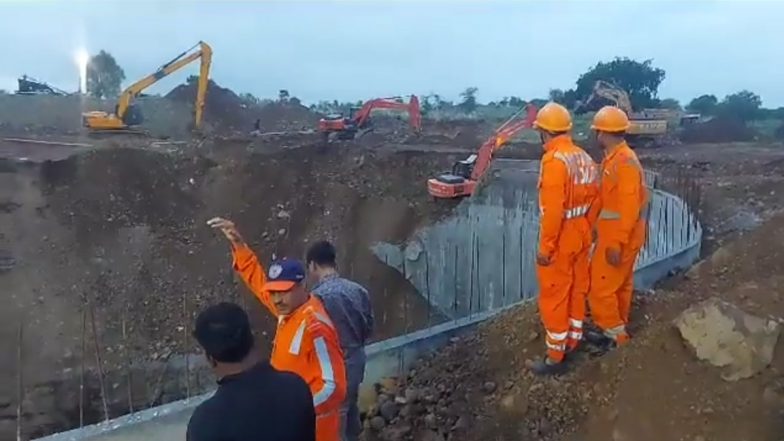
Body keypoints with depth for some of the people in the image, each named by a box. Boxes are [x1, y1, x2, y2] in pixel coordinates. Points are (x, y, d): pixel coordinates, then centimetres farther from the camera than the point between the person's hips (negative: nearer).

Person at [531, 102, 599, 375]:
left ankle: (555, 358, 12)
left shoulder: (554, 160, -22)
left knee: (554, 297, 2)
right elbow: (594, 198, 9)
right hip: (581, 235, 9)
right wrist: (585, 229, 19)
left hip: (560, 240, -8)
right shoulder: (584, 158, 4)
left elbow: (553, 210, -25)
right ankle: (573, 341, 36)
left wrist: (545, 247, -19)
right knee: (577, 289, 20)